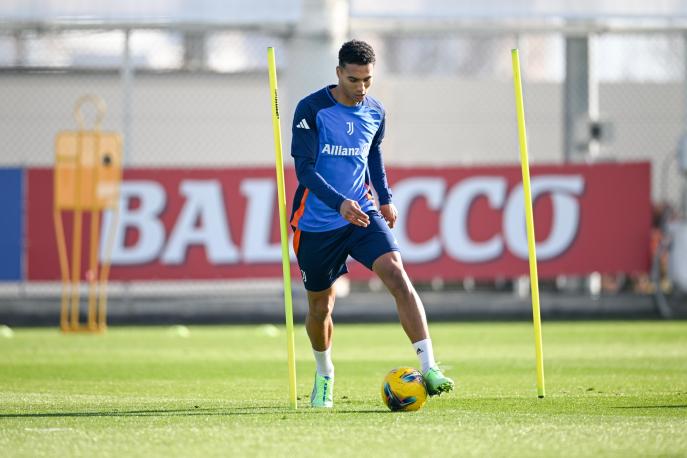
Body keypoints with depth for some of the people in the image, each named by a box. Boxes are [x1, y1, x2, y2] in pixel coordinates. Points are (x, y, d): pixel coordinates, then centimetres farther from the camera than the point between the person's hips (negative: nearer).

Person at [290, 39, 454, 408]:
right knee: (320, 306, 10)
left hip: (362, 214, 2)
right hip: (317, 222, -2)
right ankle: (324, 375, 41)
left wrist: (385, 198, 19)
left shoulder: (375, 113, 3)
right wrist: (339, 203, -31)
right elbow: (304, 168, -18)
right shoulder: (311, 109, -13)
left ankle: (429, 369, -29)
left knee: (397, 275, -22)